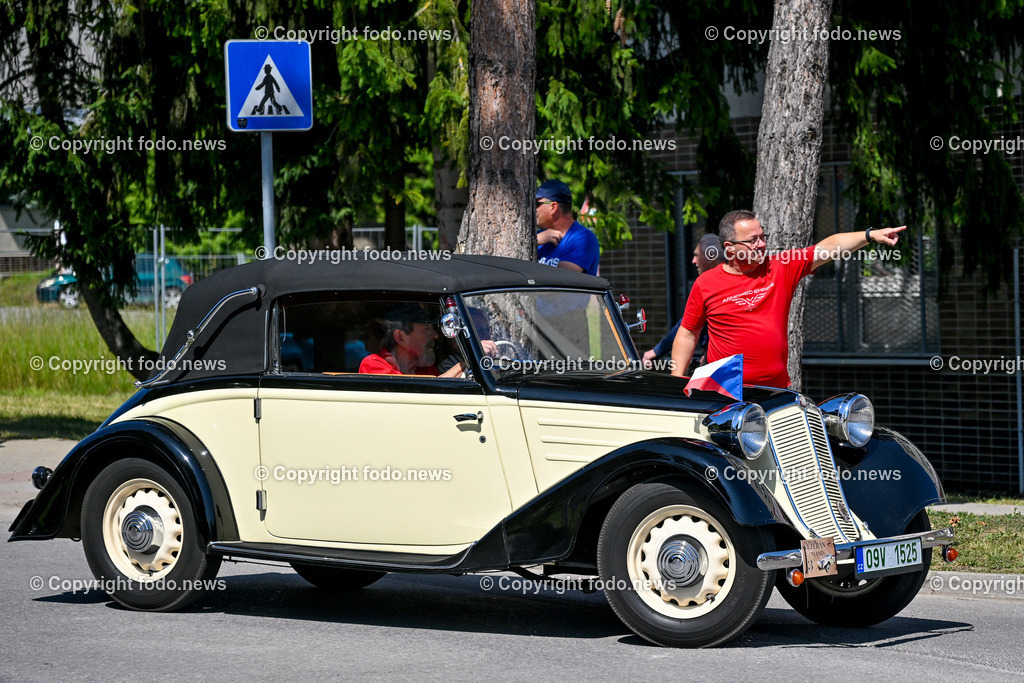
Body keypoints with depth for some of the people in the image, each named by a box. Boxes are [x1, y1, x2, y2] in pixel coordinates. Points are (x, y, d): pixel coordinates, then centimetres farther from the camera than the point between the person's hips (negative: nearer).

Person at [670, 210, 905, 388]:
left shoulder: (782, 267, 5)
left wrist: (870, 235, -12)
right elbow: (687, 334, 7)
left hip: (777, 388, 2)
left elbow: (824, 249, -1)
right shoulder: (705, 284, 0)